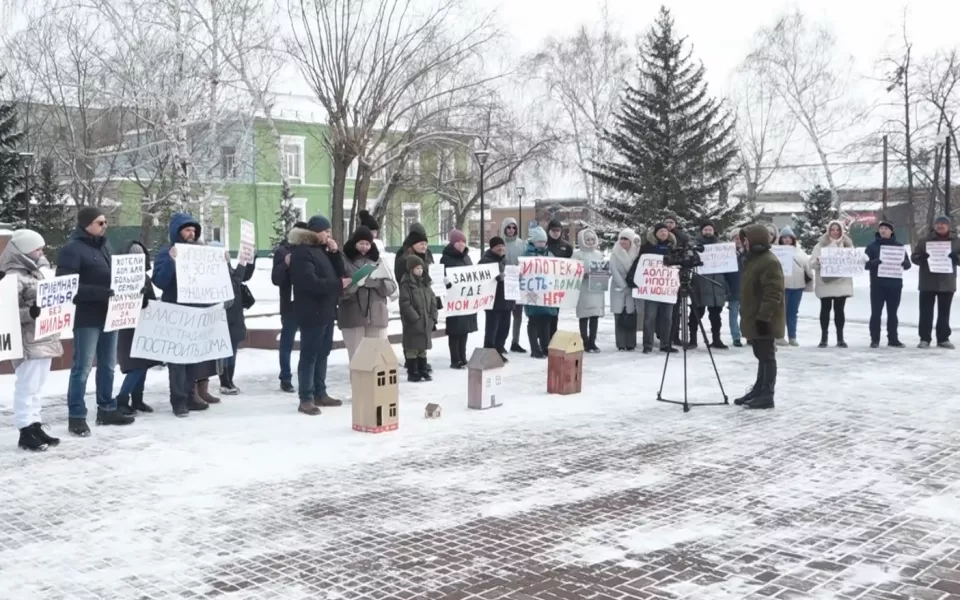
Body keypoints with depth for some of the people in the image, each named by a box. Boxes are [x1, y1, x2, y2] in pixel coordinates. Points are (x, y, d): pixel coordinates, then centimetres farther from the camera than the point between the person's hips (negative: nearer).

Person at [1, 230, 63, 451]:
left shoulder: (36, 272, 15)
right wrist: (30, 313, -31)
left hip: (45, 339, 9)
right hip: (28, 342, -9)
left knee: (37, 386, 14)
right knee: (27, 387, -5)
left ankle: (35, 426, 20)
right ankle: (25, 430, 0)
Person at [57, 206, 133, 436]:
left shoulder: (104, 245, 14)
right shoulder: (72, 249, -11)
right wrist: (101, 292, -27)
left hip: (109, 315, 8)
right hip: (87, 318, -8)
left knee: (108, 365, 15)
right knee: (83, 368, -4)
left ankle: (107, 409, 25)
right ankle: (76, 416, 3)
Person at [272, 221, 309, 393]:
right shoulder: (282, 251, 0)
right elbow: (276, 279, -7)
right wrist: (285, 264, -24)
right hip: (291, 305, -3)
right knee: (287, 344, 4)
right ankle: (285, 379, 11)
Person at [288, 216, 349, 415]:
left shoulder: (321, 249, 16)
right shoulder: (301, 252, -14)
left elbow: (338, 271, 16)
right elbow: (311, 282, -23)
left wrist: (335, 253, 1)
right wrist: (338, 284, -17)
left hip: (326, 311, 9)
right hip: (312, 312, -9)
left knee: (322, 353, 14)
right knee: (309, 355, -6)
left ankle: (320, 393, 23)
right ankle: (306, 399, -3)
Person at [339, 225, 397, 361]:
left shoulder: (377, 261, 11)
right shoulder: (344, 261, 1)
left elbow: (391, 287, 6)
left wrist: (375, 281, -12)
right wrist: (355, 284, -21)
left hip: (377, 316, 3)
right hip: (353, 317, -3)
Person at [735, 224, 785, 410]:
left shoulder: (769, 262, -18)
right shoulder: (754, 259, 15)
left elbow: (773, 294, -23)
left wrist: (764, 317, -26)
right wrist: (751, 316, 24)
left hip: (763, 321, -10)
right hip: (754, 319, 10)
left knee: (767, 356, -5)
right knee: (761, 356, 17)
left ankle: (767, 396, -1)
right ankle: (759, 390, 25)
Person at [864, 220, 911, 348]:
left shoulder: (899, 246, 9)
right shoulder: (872, 246, 3)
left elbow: (907, 263, 7)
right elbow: (866, 264, -4)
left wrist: (902, 263, -16)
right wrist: (876, 261, -25)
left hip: (895, 284, 2)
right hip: (877, 285, -2)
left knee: (892, 313, 7)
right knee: (876, 312, -2)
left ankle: (893, 339, 13)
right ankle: (874, 339, 2)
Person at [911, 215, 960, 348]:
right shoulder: (925, 241, 3)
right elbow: (914, 257, 2)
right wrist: (922, 257, -20)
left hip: (947, 282, 1)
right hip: (927, 283, -1)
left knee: (944, 312, 8)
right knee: (926, 312, -1)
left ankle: (943, 338, 15)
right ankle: (925, 338, 4)